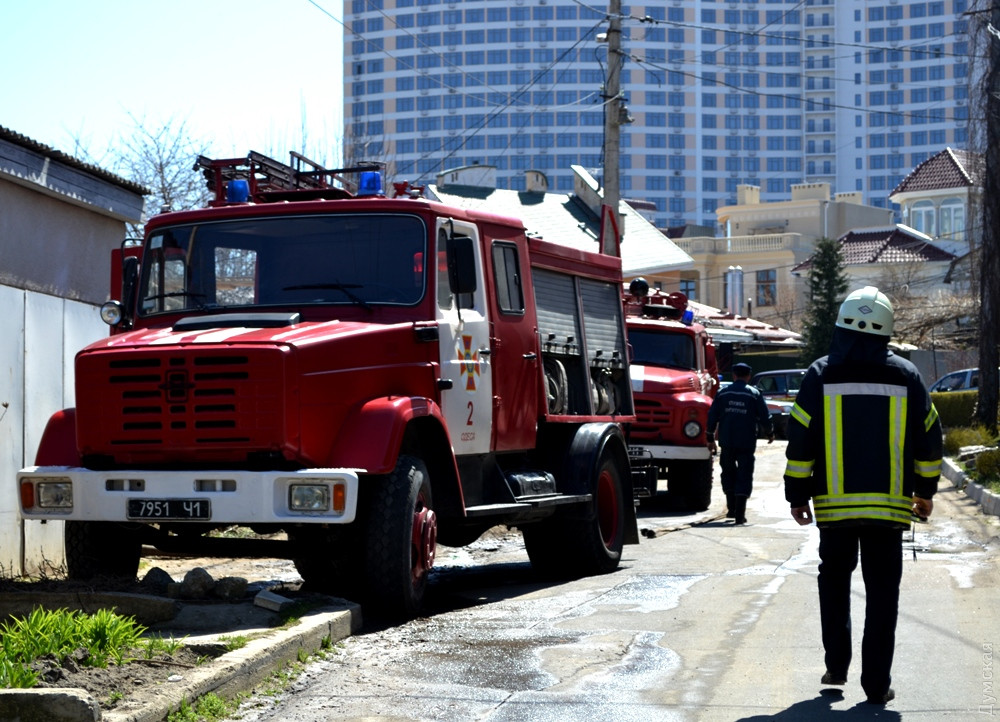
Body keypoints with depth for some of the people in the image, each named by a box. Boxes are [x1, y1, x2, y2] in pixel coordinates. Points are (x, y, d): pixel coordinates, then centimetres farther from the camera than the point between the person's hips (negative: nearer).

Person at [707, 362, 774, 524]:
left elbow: (712, 417, 5)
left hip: (726, 442, 2)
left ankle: (731, 509, 16)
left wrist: (710, 438, 15)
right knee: (744, 476, 0)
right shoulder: (754, 394, -1)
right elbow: (764, 417, 0)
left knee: (728, 472, 19)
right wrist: (770, 433, 19)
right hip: (746, 443, -2)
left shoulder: (723, 393, 4)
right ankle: (740, 514, -8)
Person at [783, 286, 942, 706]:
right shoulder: (905, 376, 2)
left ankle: (836, 665, 15)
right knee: (882, 590, 4)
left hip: (835, 505, 0)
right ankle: (876, 684, 2)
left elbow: (800, 441, -3)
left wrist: (798, 496, 6)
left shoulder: (820, 376, -2)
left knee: (834, 578, 19)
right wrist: (925, 491, 21)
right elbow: (929, 437, 8)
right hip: (889, 505, 0)